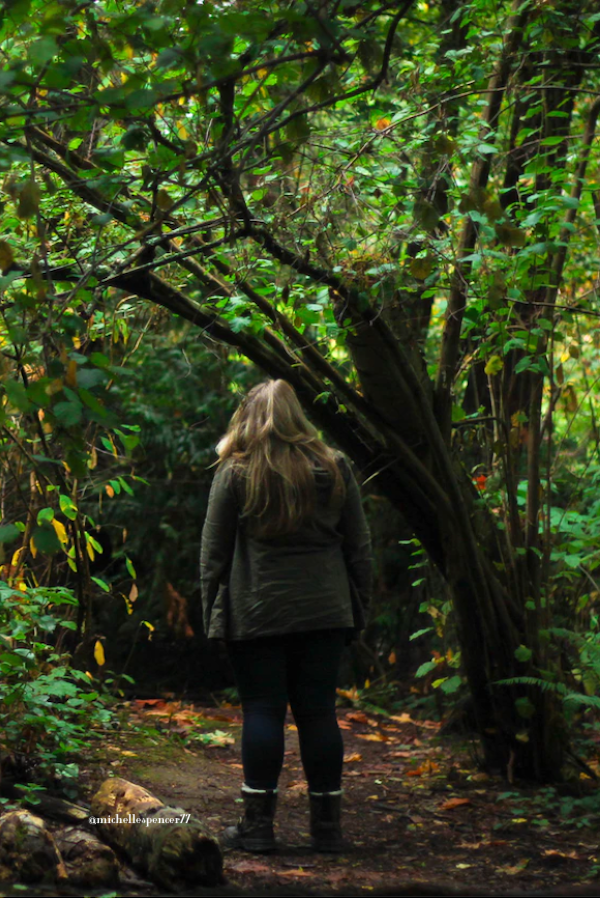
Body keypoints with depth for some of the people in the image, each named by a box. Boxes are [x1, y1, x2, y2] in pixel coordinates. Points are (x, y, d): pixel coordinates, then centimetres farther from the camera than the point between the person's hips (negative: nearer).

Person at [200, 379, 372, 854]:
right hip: (324, 613, 2)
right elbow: (359, 547, 10)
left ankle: (258, 823, 2)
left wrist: (213, 613, 6)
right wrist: (357, 609, 15)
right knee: (318, 711, 6)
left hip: (257, 615, -2)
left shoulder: (235, 473, -2)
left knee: (263, 711, 2)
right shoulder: (334, 468, 7)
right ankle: (327, 825, 8)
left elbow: (213, 553, 0)